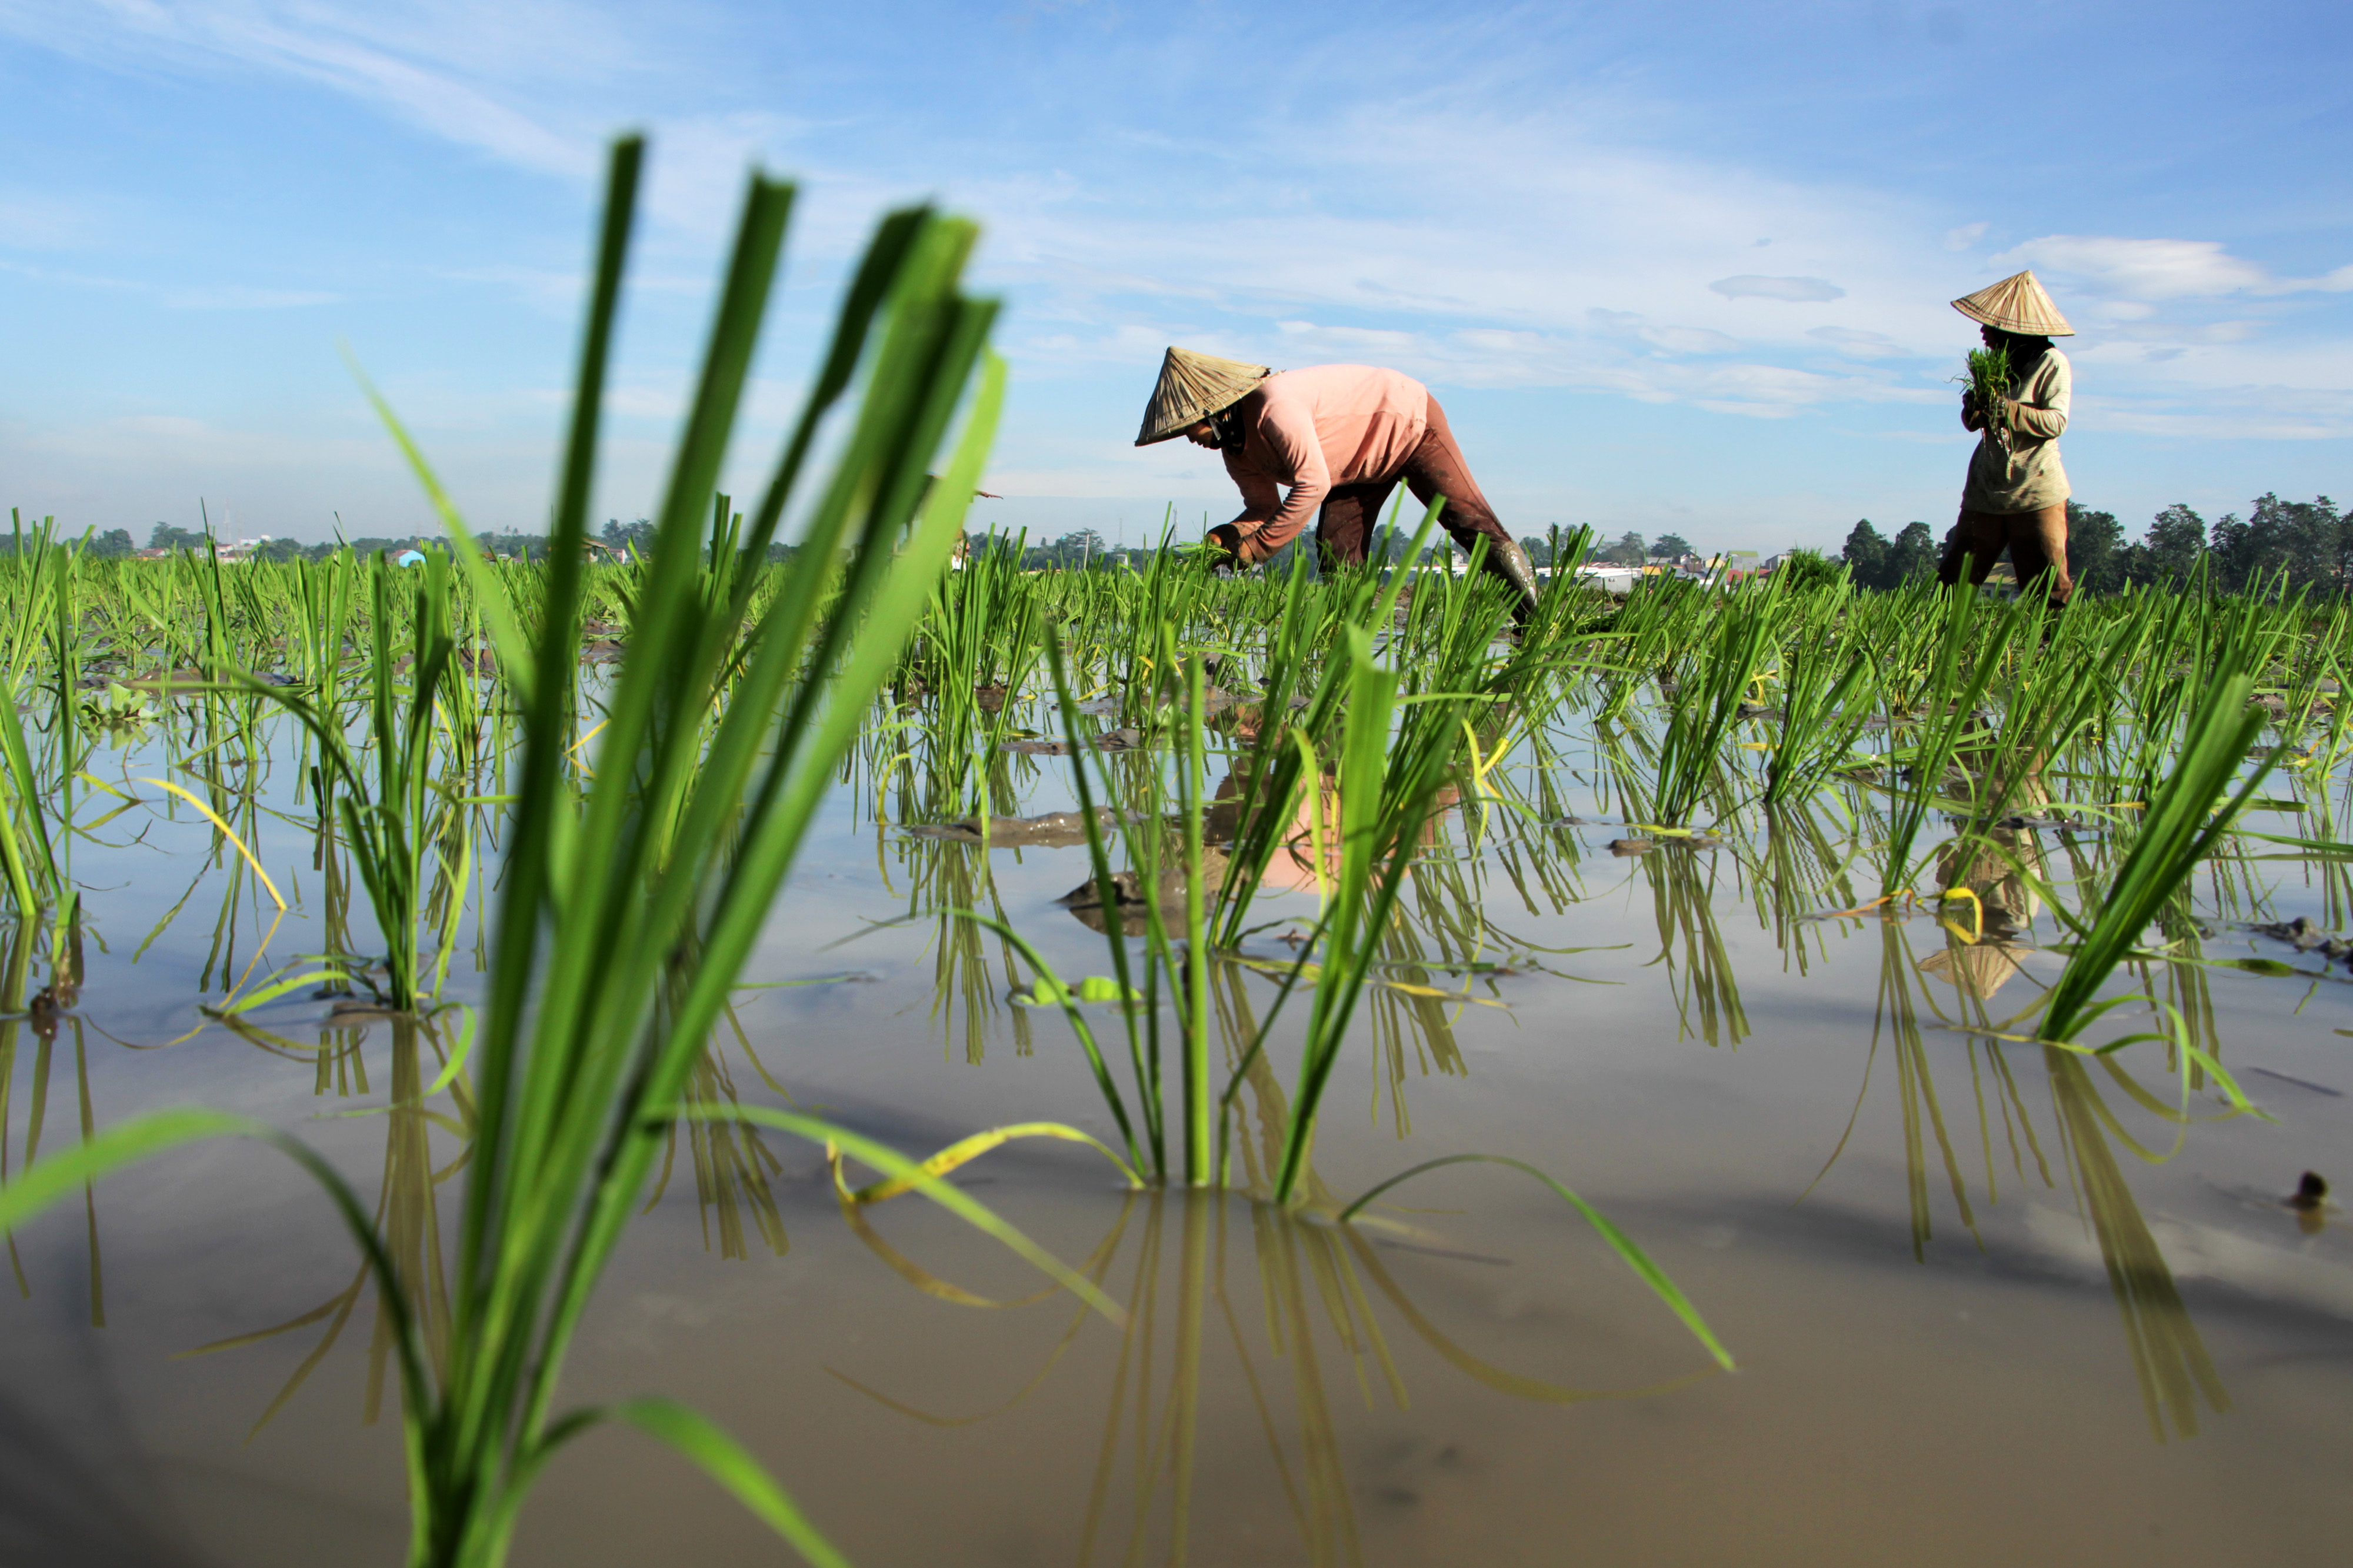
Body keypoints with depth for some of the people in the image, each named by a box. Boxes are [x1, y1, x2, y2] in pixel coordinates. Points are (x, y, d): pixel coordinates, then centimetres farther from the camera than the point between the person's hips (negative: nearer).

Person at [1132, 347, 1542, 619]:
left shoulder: (1274, 406, -36)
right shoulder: (1236, 447, -5)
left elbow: (1313, 485, -38)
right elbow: (1265, 509, 4)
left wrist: (1254, 548, -33)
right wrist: (1224, 538, -17)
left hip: (1410, 423, -9)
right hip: (1363, 459, 9)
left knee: (1472, 523, -13)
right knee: (1338, 555, -5)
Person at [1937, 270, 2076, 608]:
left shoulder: (2051, 363, -7)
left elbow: (2056, 421, -15)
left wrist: (2004, 409, -25)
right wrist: (1974, 407, -9)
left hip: (2036, 493, -6)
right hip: (1986, 491, 6)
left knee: (2049, 592, -4)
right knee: (1953, 582, 3)